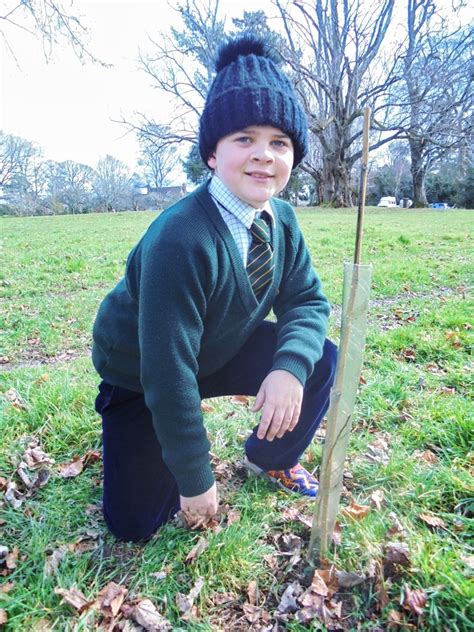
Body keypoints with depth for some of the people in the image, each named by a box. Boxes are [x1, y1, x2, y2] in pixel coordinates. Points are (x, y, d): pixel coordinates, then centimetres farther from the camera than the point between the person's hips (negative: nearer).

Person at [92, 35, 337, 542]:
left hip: (223, 350, 5)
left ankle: (270, 458, 13)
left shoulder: (281, 220, -12)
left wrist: (290, 367, -30)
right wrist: (194, 479, -20)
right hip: (142, 376, -5)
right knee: (136, 522, -4)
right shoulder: (180, 241, -35)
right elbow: (168, 375, -31)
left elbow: (307, 301, -6)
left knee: (318, 360, -13)